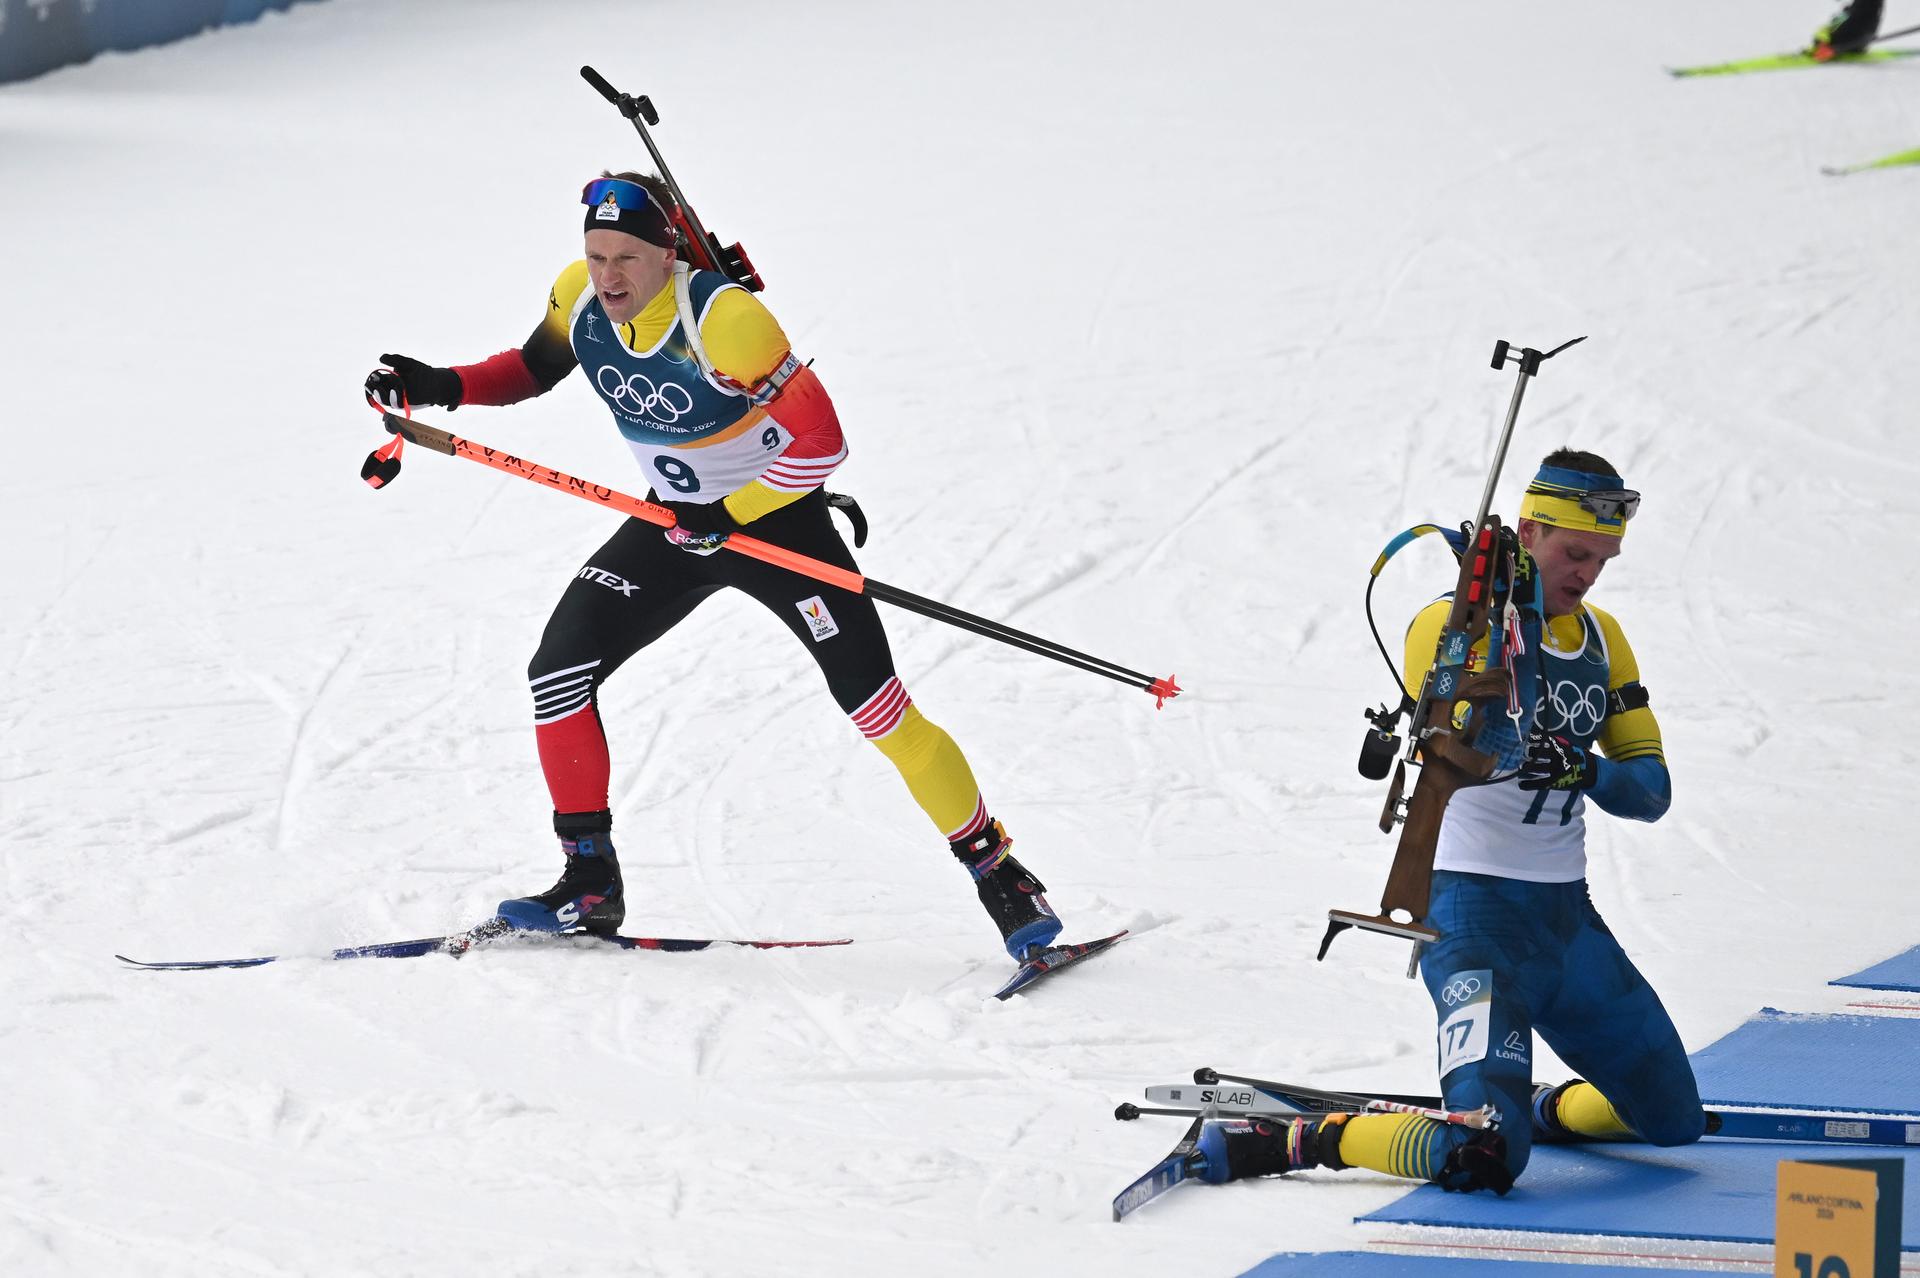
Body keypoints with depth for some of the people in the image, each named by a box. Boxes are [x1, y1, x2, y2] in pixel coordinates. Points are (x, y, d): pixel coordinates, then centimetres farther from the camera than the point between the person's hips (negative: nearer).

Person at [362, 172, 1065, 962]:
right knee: (558, 672, -10)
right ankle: (590, 883, 2)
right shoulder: (578, 299, -12)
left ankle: (999, 874, 5)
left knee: (877, 710, -10)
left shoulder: (723, 319, -30)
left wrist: (726, 516, -25)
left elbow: (820, 441, -28)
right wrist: (443, 387, -6)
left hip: (776, 518, -6)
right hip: (676, 524, 6)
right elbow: (533, 368, 10)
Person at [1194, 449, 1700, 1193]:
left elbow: (1652, 789, 7)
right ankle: (1295, 1140, -7)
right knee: (1482, 1158, -25)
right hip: (1477, 913, -7)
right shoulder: (1450, 623, -11)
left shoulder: (1602, 639, 10)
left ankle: (1536, 1108, 38)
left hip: (1567, 911, 7)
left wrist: (1588, 773, -14)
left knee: (1674, 1120, 15)